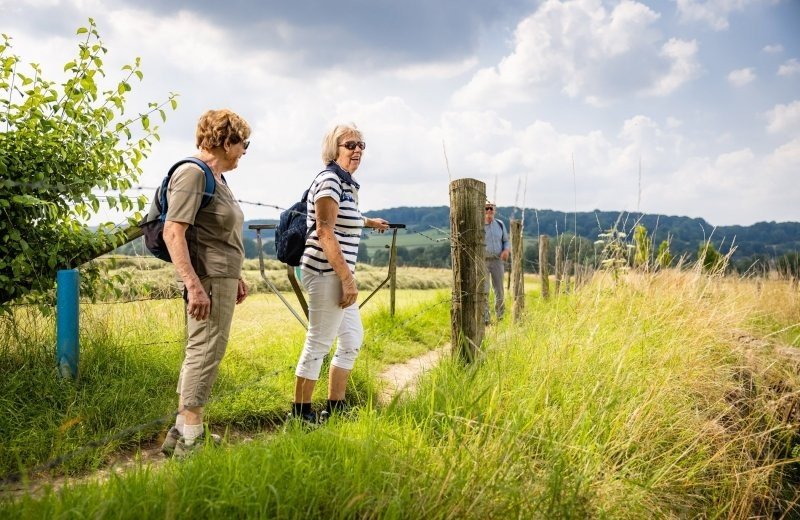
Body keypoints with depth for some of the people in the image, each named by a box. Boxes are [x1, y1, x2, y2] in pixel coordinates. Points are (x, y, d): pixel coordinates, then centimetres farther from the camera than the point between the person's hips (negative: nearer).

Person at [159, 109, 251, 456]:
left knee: (201, 351, 14)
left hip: (222, 277, 11)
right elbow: (173, 233, -21)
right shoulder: (192, 173, -13)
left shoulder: (215, 177, 17)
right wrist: (194, 285, -26)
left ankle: (181, 431, 24)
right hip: (208, 278, -11)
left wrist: (236, 277, 26)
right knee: (206, 350, -7)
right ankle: (191, 438, 1)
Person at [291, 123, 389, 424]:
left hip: (338, 275, 10)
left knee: (352, 340, 15)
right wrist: (348, 278, -22)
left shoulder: (347, 183, 17)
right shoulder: (330, 180, -13)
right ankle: (300, 412, 9)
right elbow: (325, 232, -21)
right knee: (319, 343, -3)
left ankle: (334, 408, 24)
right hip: (327, 274, -10)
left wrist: (368, 222, 53)